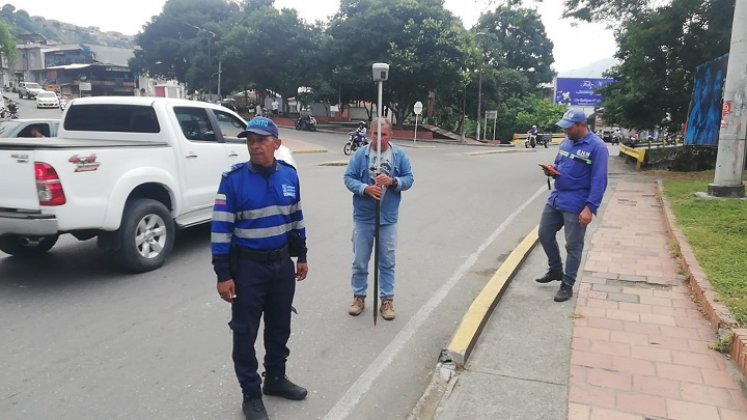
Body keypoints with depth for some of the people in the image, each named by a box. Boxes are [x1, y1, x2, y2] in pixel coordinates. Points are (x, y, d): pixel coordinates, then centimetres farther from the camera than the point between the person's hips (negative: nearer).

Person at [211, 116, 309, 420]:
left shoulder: (289, 175, -1)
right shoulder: (233, 179, -14)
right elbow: (221, 228, -14)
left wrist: (301, 256, 13)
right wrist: (223, 274, -15)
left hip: (282, 263, 4)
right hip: (247, 265, -4)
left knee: (280, 326, 18)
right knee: (246, 332, 6)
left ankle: (275, 378, 39)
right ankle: (251, 394, 23)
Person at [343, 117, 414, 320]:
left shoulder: (399, 155, -1)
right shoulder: (360, 154, -4)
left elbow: (409, 179, 1)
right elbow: (348, 178, -3)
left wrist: (392, 181, -19)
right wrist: (365, 189, -21)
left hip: (388, 218, 0)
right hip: (363, 217, 0)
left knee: (387, 262, 10)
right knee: (360, 261, 10)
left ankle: (387, 299, 23)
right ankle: (359, 296, 27)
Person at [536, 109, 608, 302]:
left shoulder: (596, 147, -15)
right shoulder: (566, 142, 8)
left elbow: (599, 181, -17)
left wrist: (590, 208, -22)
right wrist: (551, 170, -3)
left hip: (576, 205, -8)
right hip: (556, 198, 8)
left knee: (573, 246, 3)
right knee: (544, 234, 13)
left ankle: (567, 285, 14)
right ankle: (555, 270, 33)